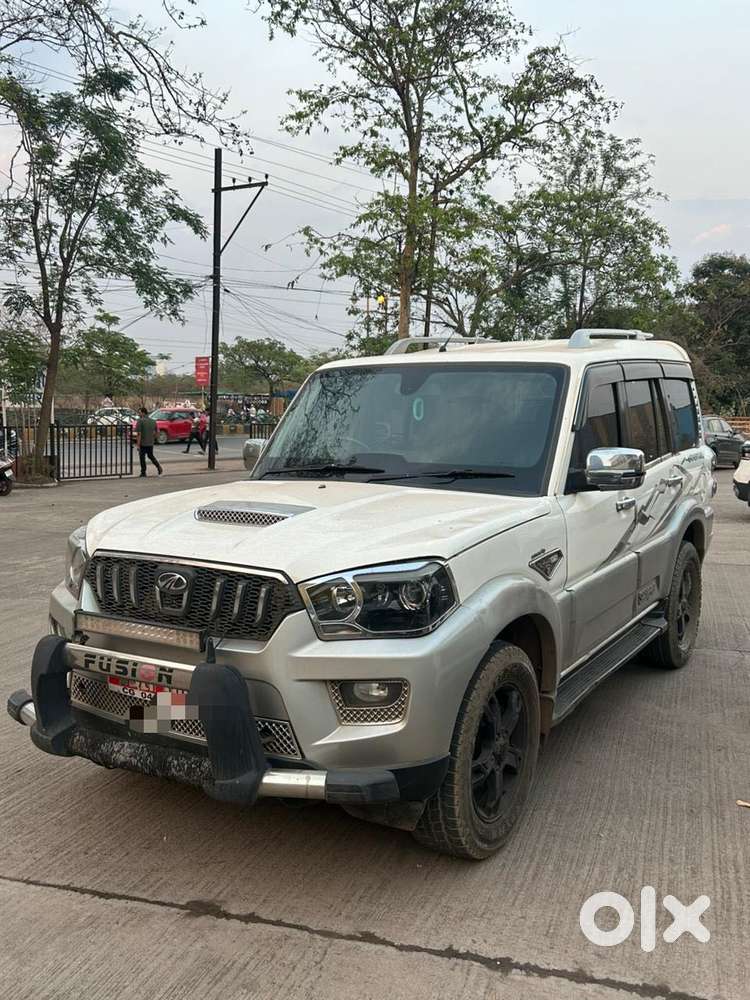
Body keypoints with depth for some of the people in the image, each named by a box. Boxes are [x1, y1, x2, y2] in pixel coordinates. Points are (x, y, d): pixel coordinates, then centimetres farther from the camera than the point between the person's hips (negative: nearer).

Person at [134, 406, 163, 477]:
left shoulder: (140, 421, -14)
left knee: (142, 457, 6)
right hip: (151, 443, 6)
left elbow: (139, 434, -17)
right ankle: (159, 467, 5)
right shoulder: (153, 421, 5)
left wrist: (138, 445, -16)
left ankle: (143, 472, 11)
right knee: (151, 456, 21)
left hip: (143, 443, -6)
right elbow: (155, 432, 11)